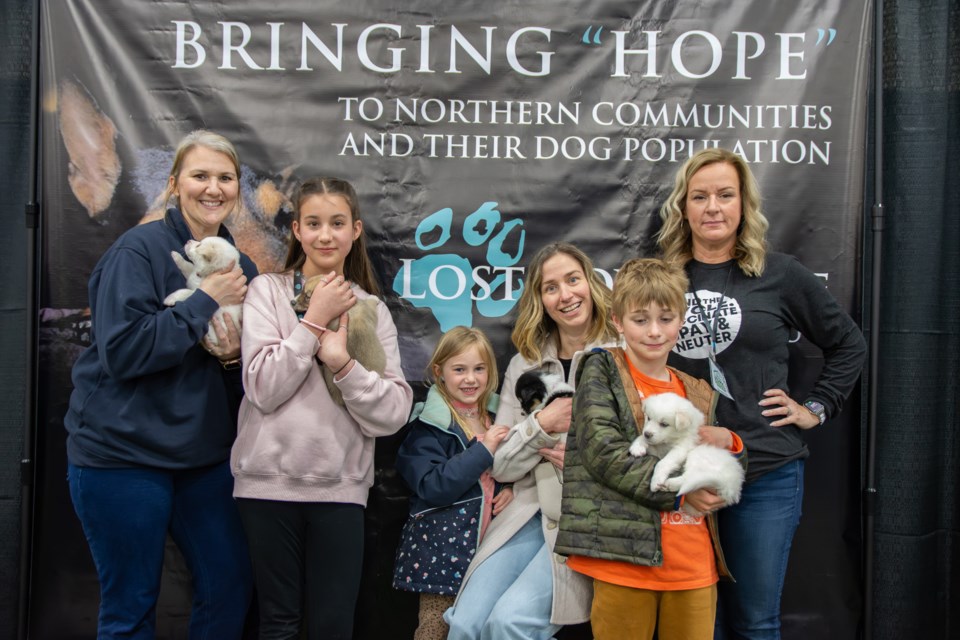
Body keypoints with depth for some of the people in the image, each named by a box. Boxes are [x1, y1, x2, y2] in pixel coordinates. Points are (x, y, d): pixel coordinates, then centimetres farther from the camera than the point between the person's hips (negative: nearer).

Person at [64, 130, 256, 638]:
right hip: (123, 453, -6)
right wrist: (205, 300, -18)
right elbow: (123, 349, -21)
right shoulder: (139, 250, -10)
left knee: (231, 588, 9)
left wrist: (233, 356, -9)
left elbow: (249, 379, 14)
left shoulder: (239, 268, 9)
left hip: (203, 456, 6)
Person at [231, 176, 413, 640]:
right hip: (270, 481, -1)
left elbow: (393, 413, -3)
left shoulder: (372, 309, 7)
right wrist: (315, 320, -11)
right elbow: (263, 388, -12)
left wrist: (342, 362, -17)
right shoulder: (267, 290, 1)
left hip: (340, 486, 2)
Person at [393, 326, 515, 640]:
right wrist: (483, 450, -19)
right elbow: (431, 487, -18)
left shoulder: (496, 417, 11)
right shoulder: (428, 426, -6)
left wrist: (511, 489, 0)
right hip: (443, 546, -5)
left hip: (490, 541, 5)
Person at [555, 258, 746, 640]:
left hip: (695, 566, 5)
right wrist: (677, 490, -16)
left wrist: (728, 444, 0)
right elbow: (603, 452, -13)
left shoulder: (698, 394, 15)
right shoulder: (602, 372, 1)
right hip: (626, 558, -4)